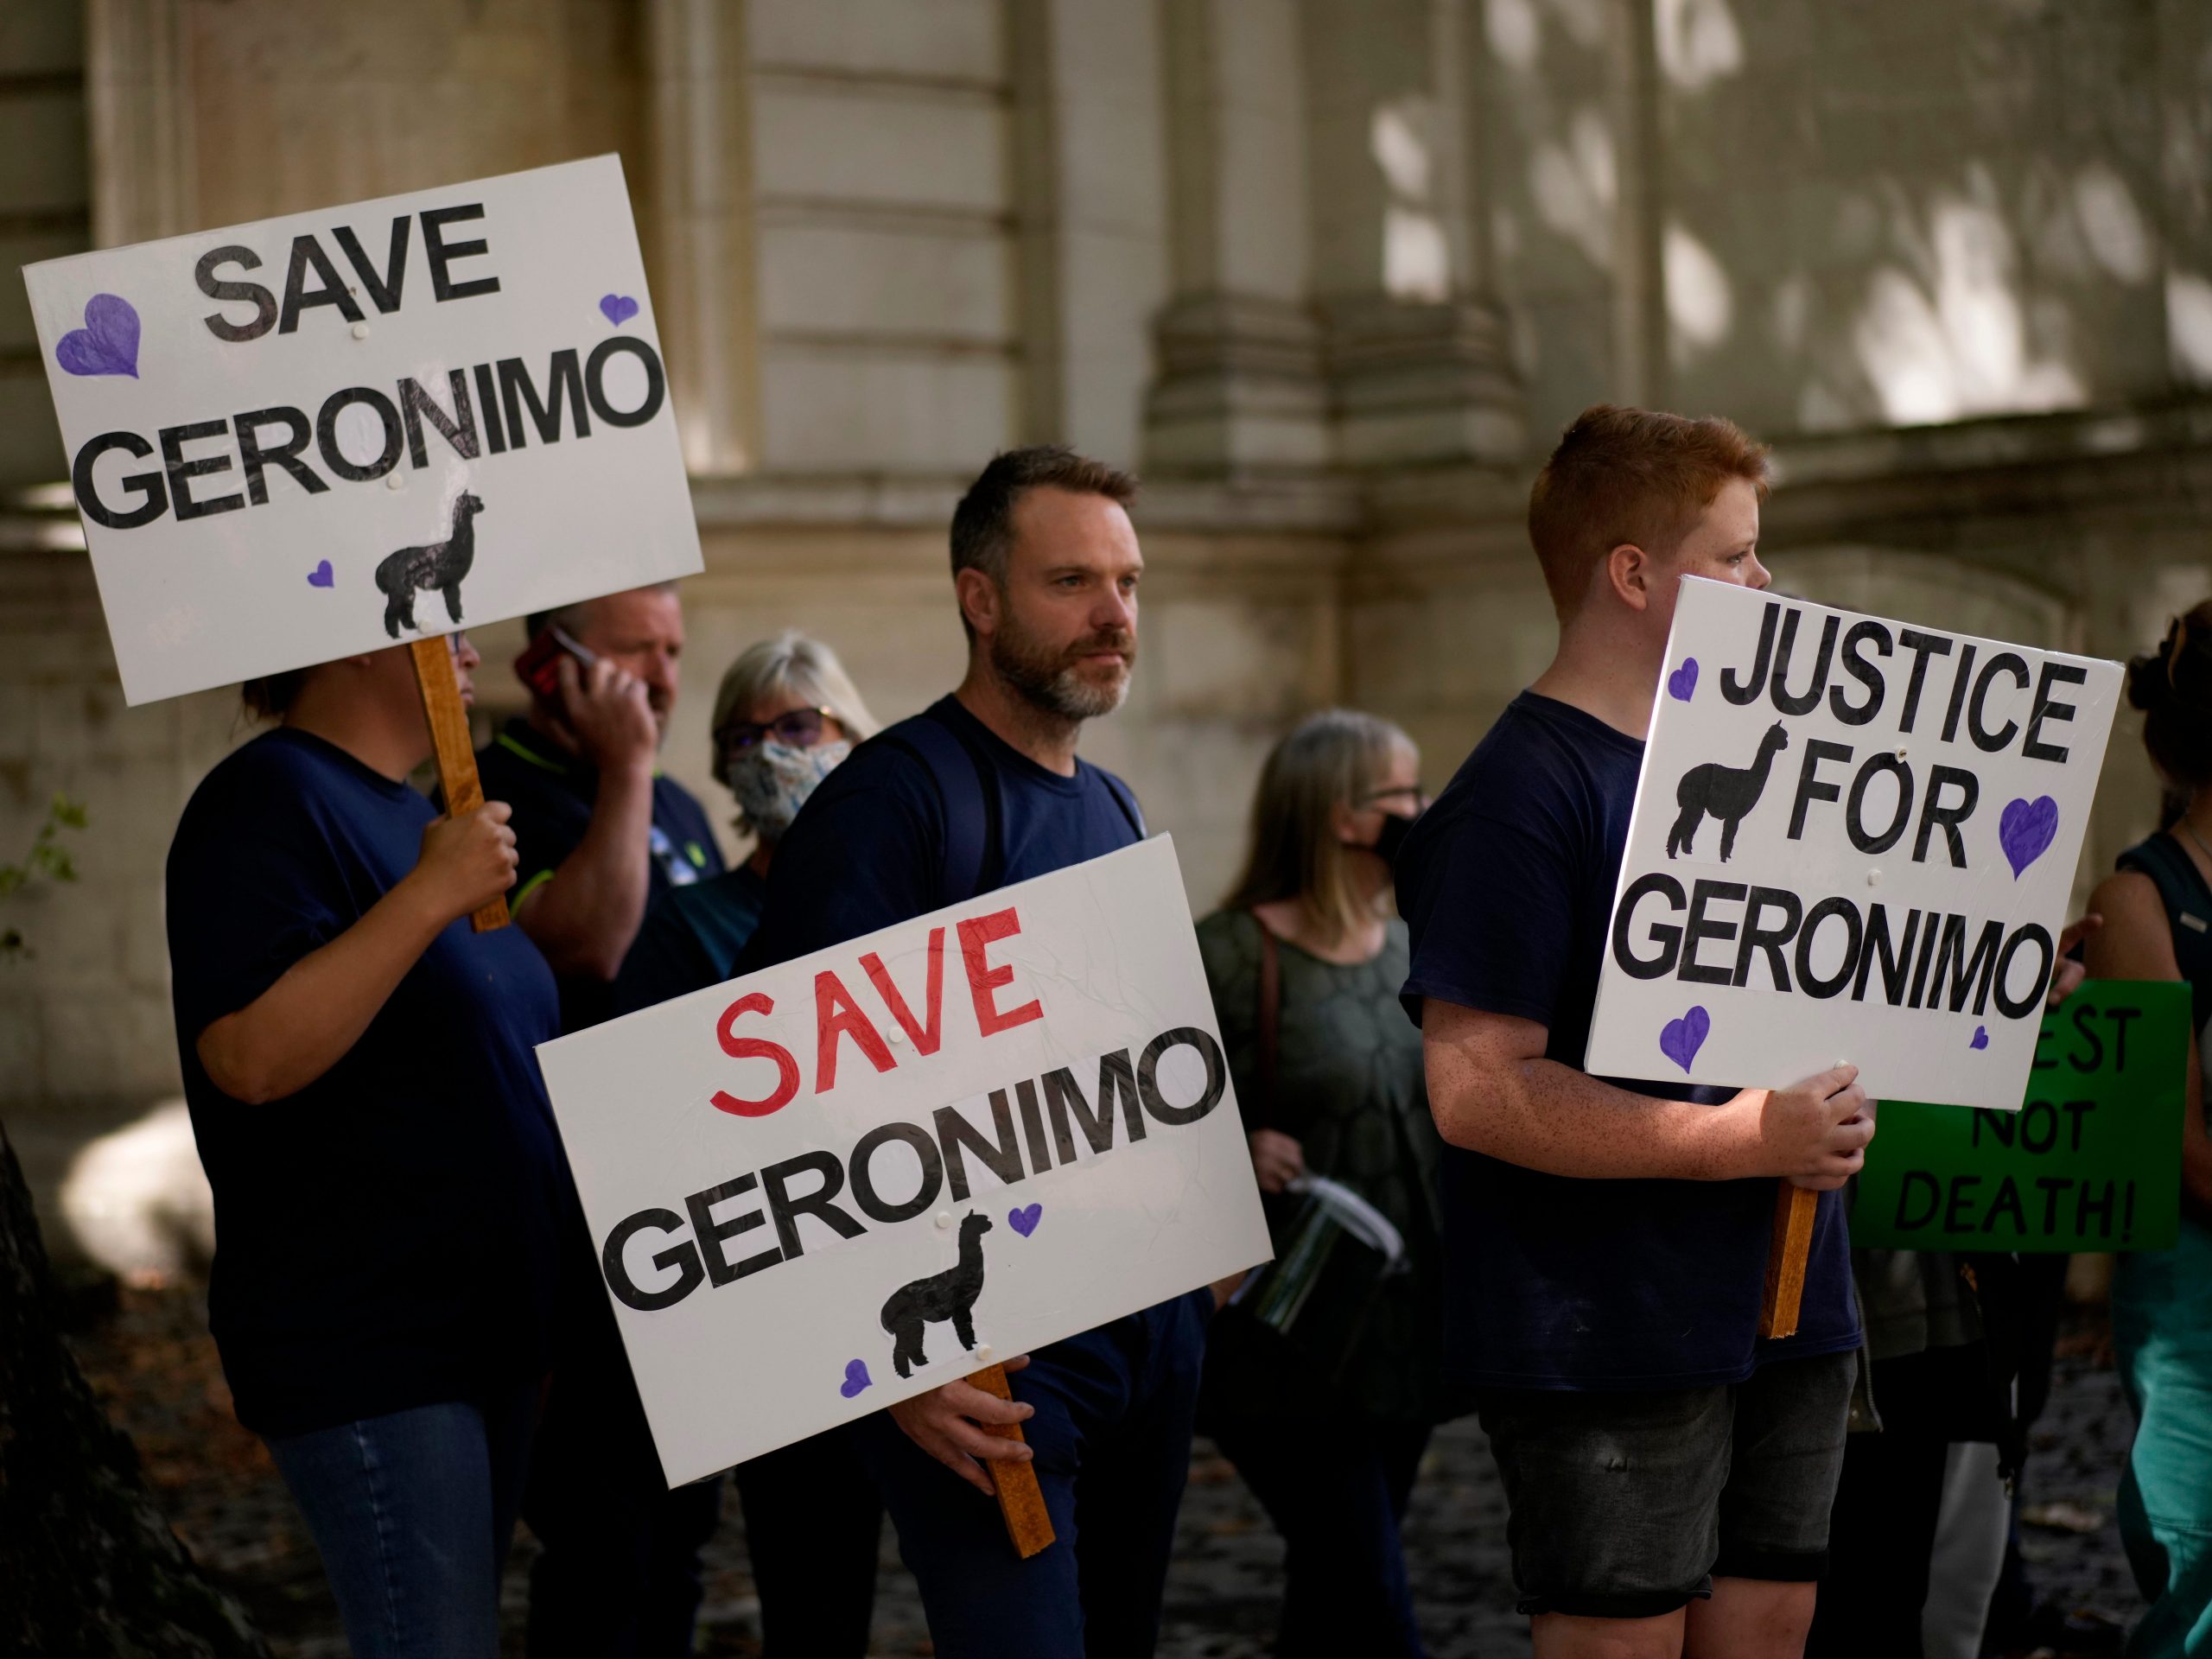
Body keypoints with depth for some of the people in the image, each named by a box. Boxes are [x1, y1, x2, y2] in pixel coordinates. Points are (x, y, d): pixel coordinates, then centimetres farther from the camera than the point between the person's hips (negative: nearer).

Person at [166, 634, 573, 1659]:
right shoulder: (268, 802, -13)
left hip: (486, 1332, 10)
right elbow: (251, 1055, -26)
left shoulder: (406, 811, 17)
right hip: (369, 1352, -10)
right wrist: (428, 894, -27)